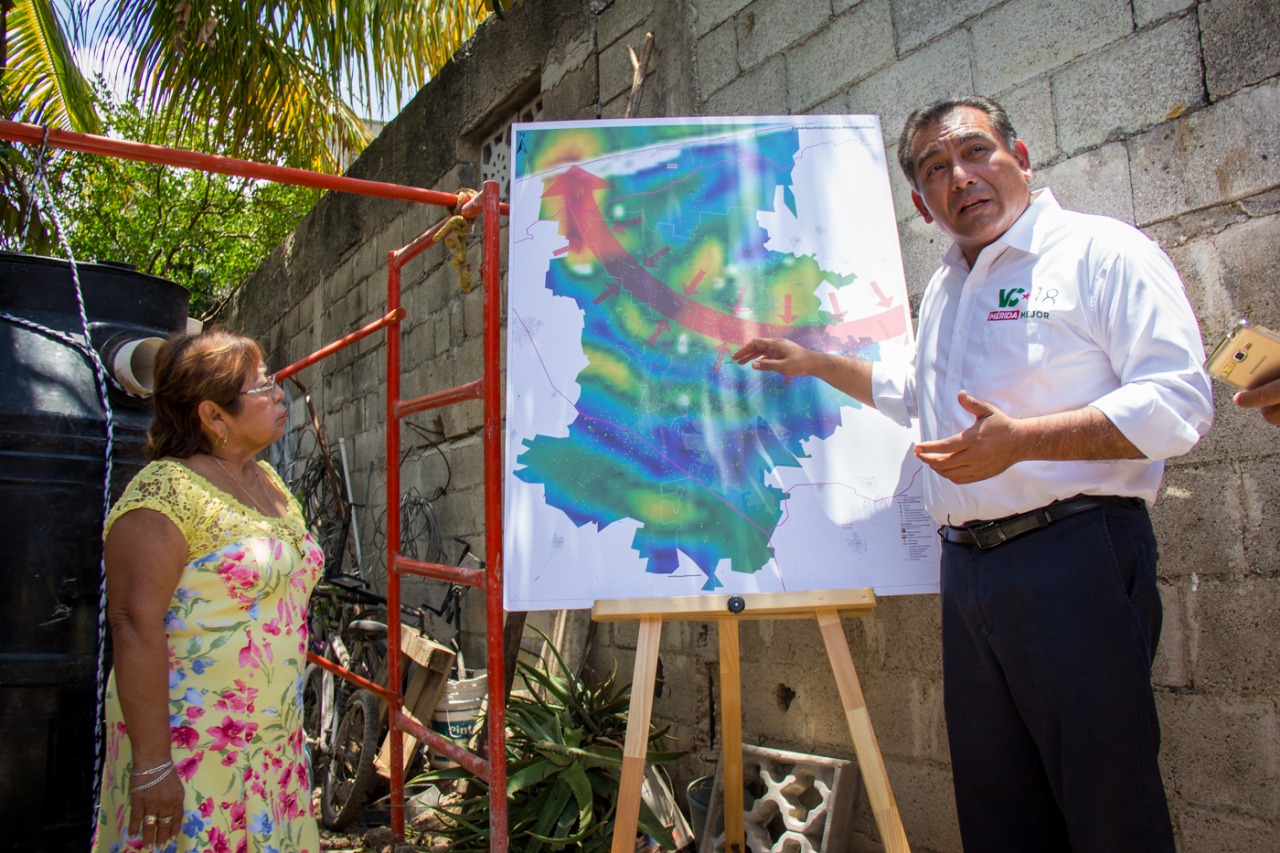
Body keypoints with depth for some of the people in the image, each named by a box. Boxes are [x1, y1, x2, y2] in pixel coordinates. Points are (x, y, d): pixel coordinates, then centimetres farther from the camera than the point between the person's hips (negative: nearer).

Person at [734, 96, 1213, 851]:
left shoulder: (1103, 251, -3)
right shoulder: (944, 290, 21)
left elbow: (1179, 401, -14)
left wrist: (1019, 440, -23)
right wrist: (817, 363, 33)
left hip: (1073, 556, -7)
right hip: (966, 567, 7)